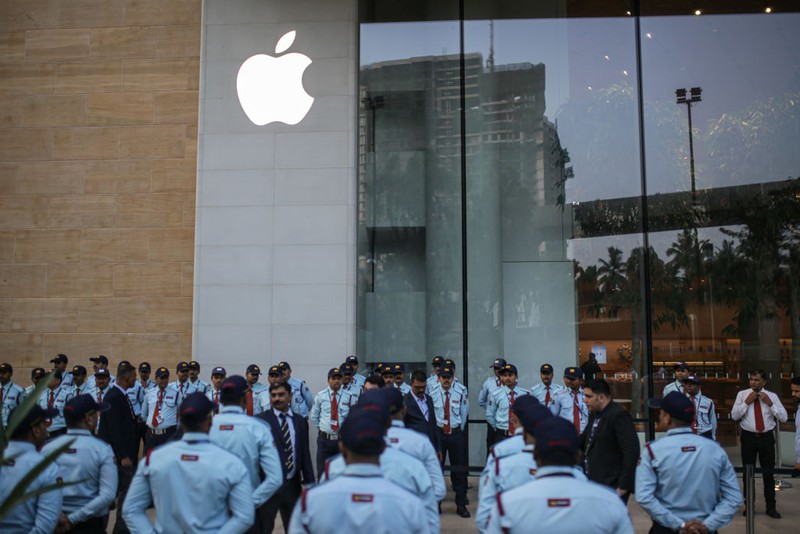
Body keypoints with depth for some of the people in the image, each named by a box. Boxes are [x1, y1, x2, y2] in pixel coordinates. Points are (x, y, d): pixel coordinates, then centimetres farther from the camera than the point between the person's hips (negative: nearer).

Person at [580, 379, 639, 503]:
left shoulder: (619, 415, -15)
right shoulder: (595, 415, 13)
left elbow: (631, 451, -19)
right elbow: (584, 439, 25)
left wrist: (624, 485, -18)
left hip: (612, 487, -8)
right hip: (594, 483, 8)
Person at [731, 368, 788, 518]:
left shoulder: (772, 396, 2)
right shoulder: (742, 394, 1)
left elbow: (784, 418, -4)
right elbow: (734, 416, -5)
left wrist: (769, 403, -15)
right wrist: (746, 402, -14)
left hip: (766, 437, 0)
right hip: (748, 437, 0)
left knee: (768, 473, 6)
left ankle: (771, 507, 17)